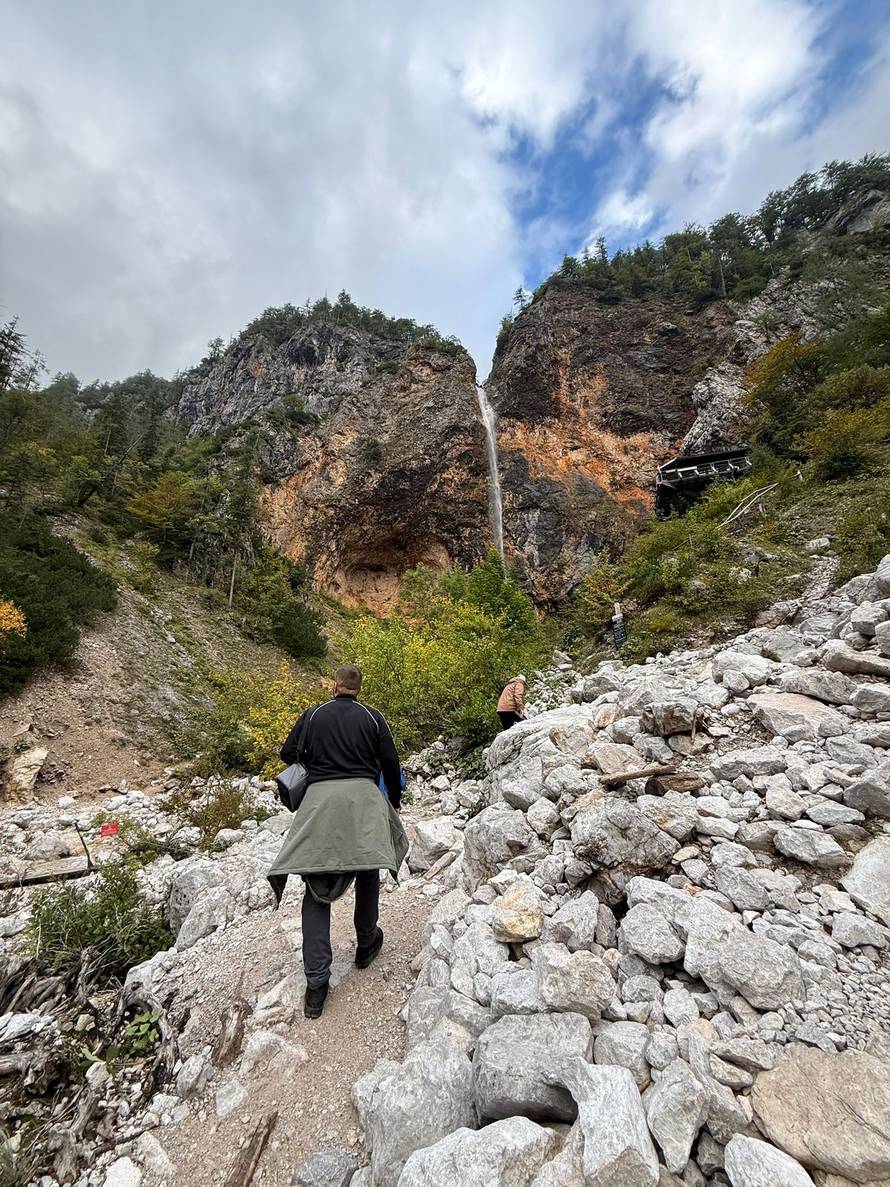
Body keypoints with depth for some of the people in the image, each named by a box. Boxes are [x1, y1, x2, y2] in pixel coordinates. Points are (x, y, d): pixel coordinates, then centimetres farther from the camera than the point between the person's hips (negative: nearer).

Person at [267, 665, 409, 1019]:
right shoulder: (372, 717, 5)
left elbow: (287, 754, 12)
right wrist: (394, 800, 22)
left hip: (320, 798, 1)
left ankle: (316, 984, 8)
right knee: (367, 873, 22)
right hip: (363, 795, 0)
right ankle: (366, 945, 37)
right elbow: (390, 763, 6)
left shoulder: (313, 715, 7)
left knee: (316, 890, 10)